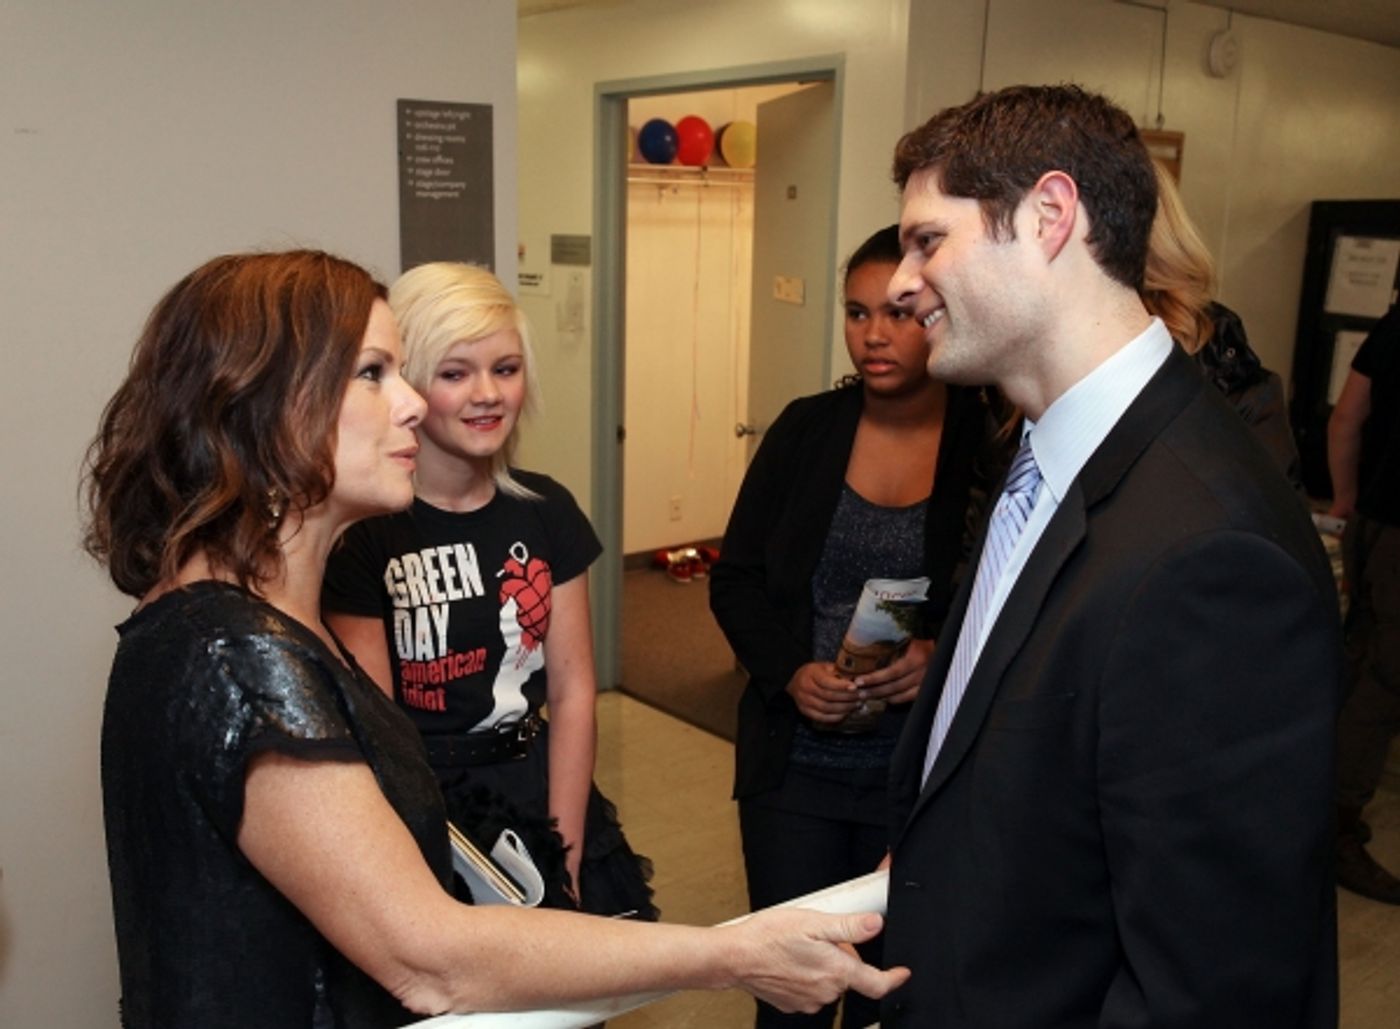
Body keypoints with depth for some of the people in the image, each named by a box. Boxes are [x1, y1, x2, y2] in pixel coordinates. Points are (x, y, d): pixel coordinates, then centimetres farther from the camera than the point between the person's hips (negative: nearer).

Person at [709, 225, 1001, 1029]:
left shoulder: (993, 444, -9)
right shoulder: (805, 429, -1)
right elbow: (736, 578, 3)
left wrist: (948, 655, -22)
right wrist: (790, 671, -14)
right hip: (795, 761, 2)